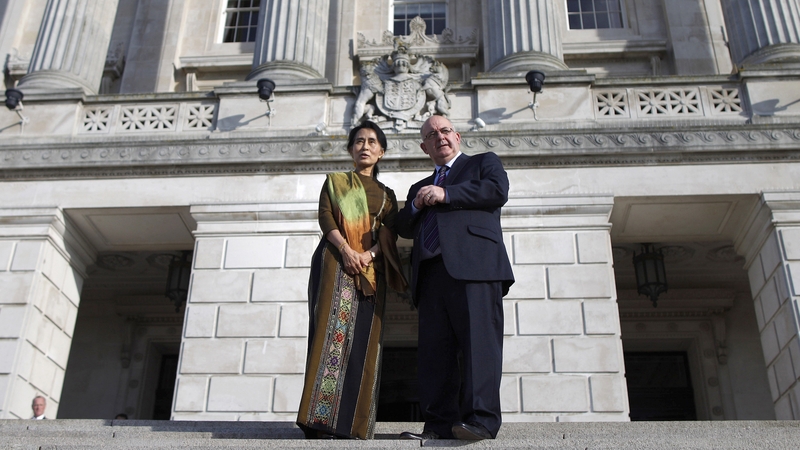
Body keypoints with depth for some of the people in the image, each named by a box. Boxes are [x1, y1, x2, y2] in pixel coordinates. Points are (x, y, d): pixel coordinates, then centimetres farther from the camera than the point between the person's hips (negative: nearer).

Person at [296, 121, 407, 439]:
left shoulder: (387, 195, 21)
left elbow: (390, 233, 6)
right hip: (335, 261, -2)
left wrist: (368, 254, -14)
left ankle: (352, 423, -7)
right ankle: (322, 419, -18)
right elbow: (325, 216, 0)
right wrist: (347, 250, -16)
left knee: (363, 340, -6)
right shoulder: (335, 182, 16)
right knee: (332, 332, -14)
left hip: (370, 269, 2)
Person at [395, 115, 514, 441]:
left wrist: (446, 195, -3)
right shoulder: (420, 187, 34)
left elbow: (498, 190, -2)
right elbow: (403, 228, 24)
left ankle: (480, 419, -19)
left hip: (473, 265, -5)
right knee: (433, 350, -3)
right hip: (431, 274, 5)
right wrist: (416, 206, 3)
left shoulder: (484, 163, 20)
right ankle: (440, 424, -3)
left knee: (478, 341, -15)